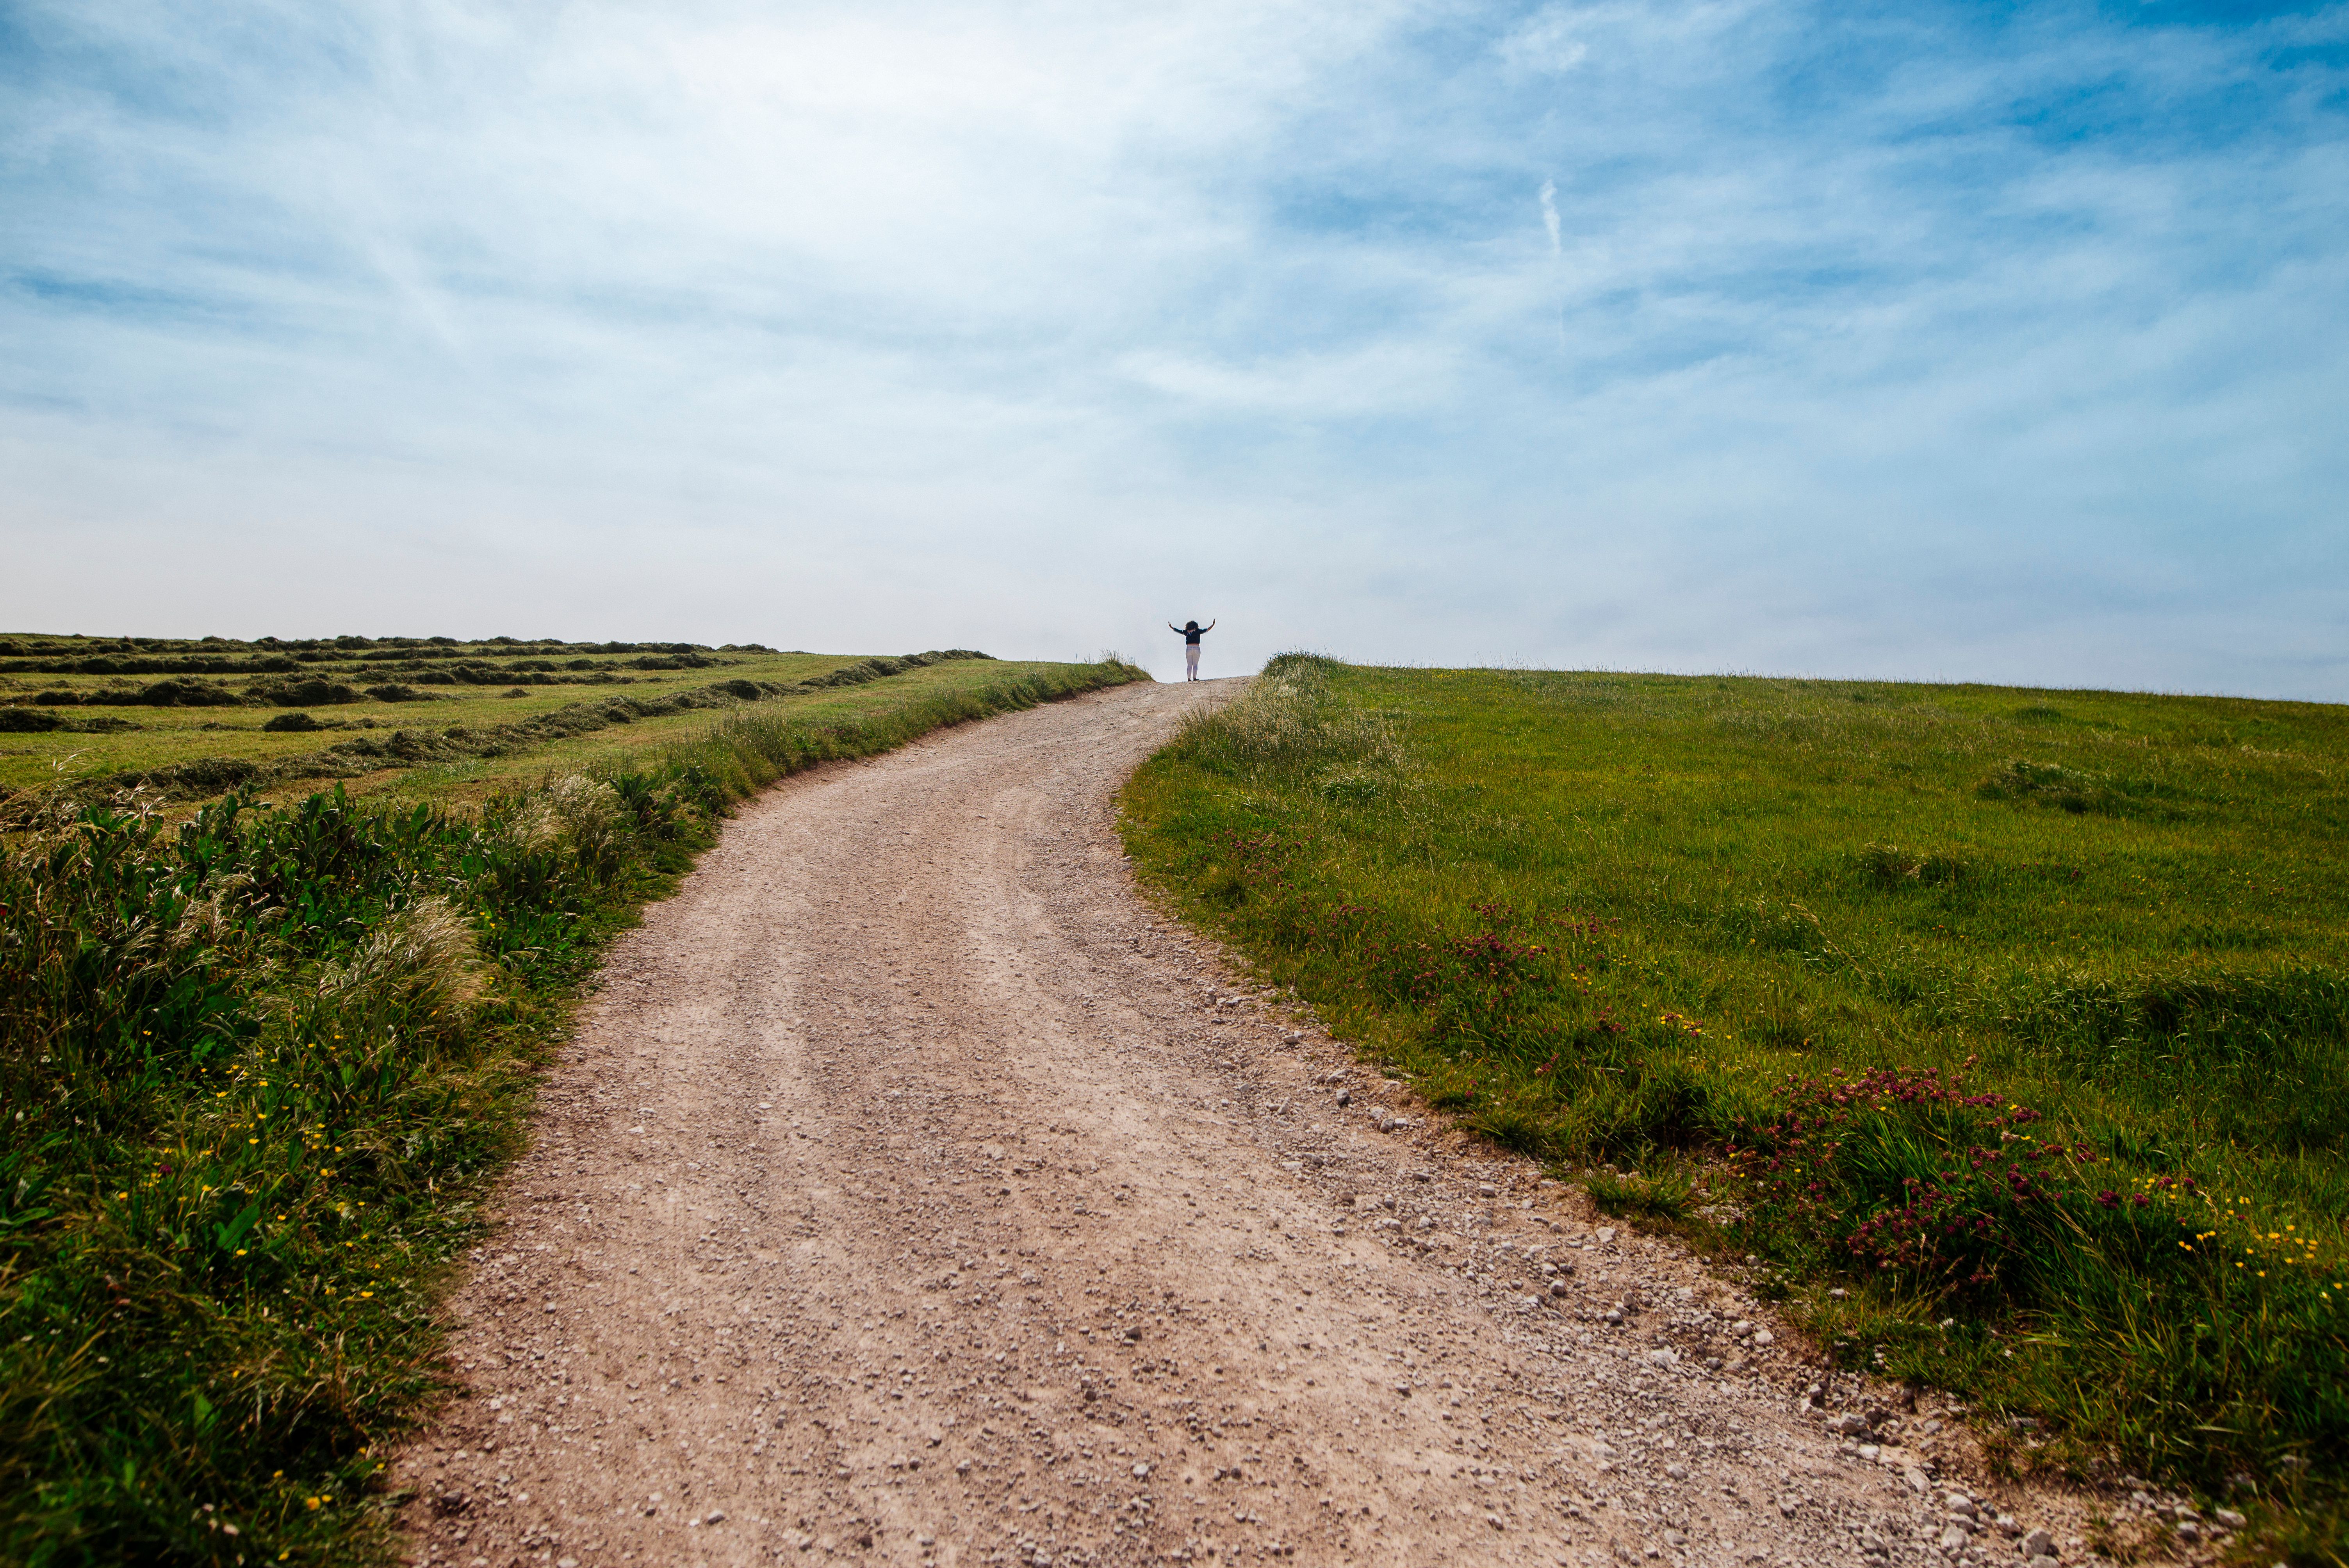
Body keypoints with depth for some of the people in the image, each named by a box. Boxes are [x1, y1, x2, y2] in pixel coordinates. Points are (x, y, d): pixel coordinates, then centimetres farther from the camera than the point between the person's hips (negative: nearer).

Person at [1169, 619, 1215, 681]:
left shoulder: (1186, 632, 6)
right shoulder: (1198, 631, 3)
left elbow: (1178, 631, 14)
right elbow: (1207, 630, 4)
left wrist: (1171, 627, 26)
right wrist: (1213, 625, 9)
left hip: (1189, 649, 1)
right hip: (1197, 649, -1)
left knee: (1189, 665, 3)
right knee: (1195, 665, 3)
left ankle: (1189, 679, -1)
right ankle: (1195, 678, -4)